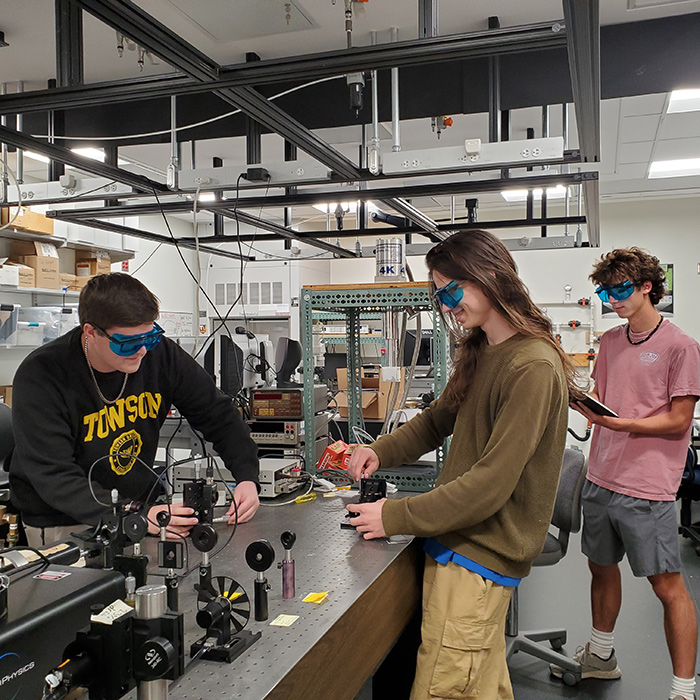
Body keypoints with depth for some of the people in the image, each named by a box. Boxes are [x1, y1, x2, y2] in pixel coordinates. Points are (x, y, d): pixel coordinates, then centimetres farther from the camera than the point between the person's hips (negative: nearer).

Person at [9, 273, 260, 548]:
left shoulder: (160, 354, -8)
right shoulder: (40, 377, -19)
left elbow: (218, 414, 1)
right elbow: (53, 477, -24)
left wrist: (247, 477, -14)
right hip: (64, 526, -3)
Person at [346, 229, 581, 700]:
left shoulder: (533, 367, -19)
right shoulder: (481, 353, 12)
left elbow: (490, 484, -23)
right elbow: (438, 419, 22)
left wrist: (395, 517, -18)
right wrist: (380, 452, 4)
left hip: (478, 558, -8)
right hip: (463, 545, 8)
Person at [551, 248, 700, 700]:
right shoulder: (610, 342, 11)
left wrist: (620, 424, -22)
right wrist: (582, 401, -3)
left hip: (647, 488, -7)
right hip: (601, 478, 7)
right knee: (602, 567, 19)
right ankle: (601, 656, 39)